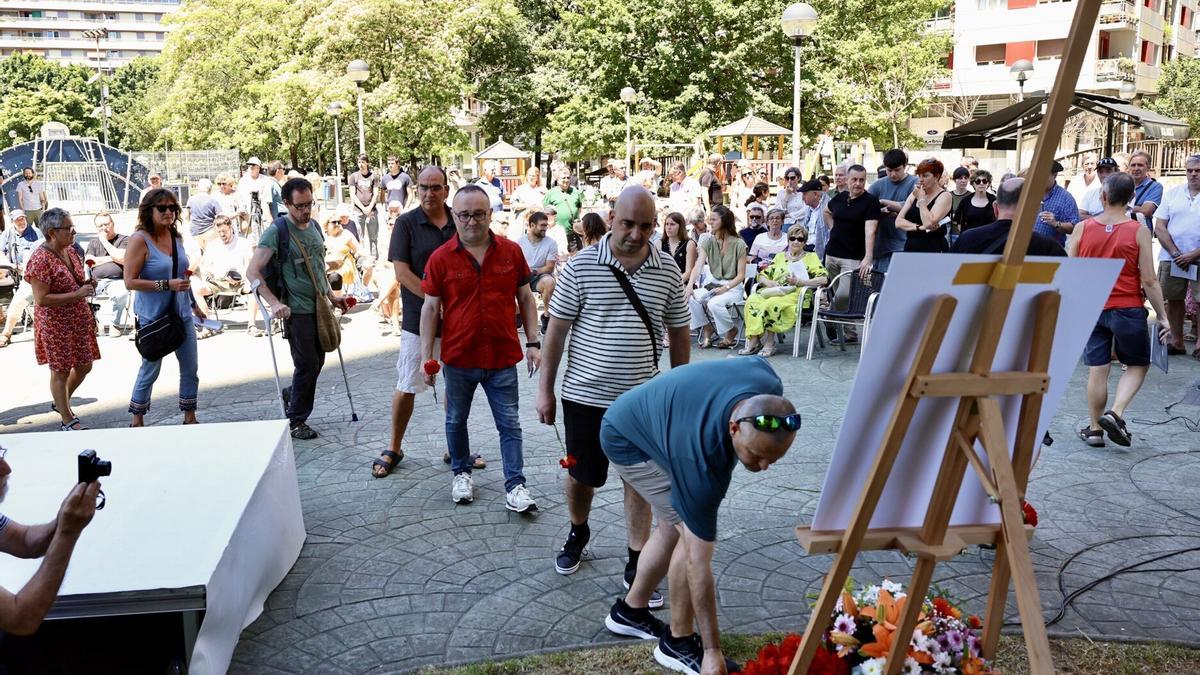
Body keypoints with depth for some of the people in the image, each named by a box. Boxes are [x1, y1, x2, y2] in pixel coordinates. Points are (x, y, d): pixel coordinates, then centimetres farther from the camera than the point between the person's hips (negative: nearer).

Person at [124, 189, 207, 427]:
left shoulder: (176, 237, 6)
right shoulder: (140, 240, -13)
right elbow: (130, 281, -16)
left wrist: (194, 304, 23)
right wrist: (166, 285, -23)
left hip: (182, 314, 6)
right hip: (153, 316, -6)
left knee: (190, 369, 9)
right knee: (150, 370, 5)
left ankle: (190, 418, 22)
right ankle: (137, 422, 21)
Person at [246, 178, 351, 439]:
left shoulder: (314, 226, 10)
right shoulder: (277, 231, -12)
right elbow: (253, 272, -16)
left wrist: (331, 296, 18)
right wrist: (274, 303, -24)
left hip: (319, 306, 7)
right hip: (297, 310, -7)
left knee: (317, 361, 13)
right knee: (307, 365, -3)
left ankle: (291, 394, 39)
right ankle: (296, 421, 11)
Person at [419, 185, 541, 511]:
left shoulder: (511, 252, -3)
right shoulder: (441, 258, -6)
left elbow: (525, 298, 6)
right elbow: (430, 308, -2)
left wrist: (533, 342, 1)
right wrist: (427, 356, -4)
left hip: (503, 357, 0)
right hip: (458, 358, 0)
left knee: (509, 424, 4)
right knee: (456, 420, 16)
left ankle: (515, 485, 12)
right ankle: (461, 474, 36)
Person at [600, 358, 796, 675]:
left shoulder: (768, 386, -25)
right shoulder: (703, 461, -40)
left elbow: (735, 358, 2)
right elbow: (698, 561, -32)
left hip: (658, 418, 8)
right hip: (627, 440, -8)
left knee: (675, 527, 12)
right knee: (692, 535, -14)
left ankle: (629, 611, 29)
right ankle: (679, 643, 3)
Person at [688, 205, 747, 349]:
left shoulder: (739, 244, -8)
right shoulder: (707, 242, 2)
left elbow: (741, 275, -7)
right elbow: (698, 266, -11)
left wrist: (726, 287, -21)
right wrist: (690, 285, -27)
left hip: (733, 286, -4)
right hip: (712, 284, 4)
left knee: (714, 303, -33)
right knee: (691, 298, -25)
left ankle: (730, 331, -3)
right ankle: (707, 328, 0)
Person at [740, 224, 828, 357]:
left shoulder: (811, 257, 14)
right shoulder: (780, 256, 27)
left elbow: (824, 279, -2)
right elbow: (762, 275, 21)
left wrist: (799, 282, -12)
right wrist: (768, 282, -3)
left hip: (795, 295, -4)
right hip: (773, 292, 4)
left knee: (772, 304, -36)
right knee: (752, 300, -29)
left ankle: (769, 343, -24)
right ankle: (753, 341, -29)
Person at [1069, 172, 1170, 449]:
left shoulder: (1083, 228, -2)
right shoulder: (1139, 231, -7)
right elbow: (1149, 281, -8)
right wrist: (1162, 317, -1)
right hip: (1127, 309, -2)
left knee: (1097, 369, 8)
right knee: (1138, 365, 15)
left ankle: (1095, 429, 14)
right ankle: (1116, 413, -5)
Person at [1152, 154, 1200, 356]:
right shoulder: (1173, 193, 9)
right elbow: (1159, 228, 4)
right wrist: (1175, 253, -6)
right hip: (1171, 257, 3)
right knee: (1173, 300, 7)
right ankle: (1177, 342, 17)